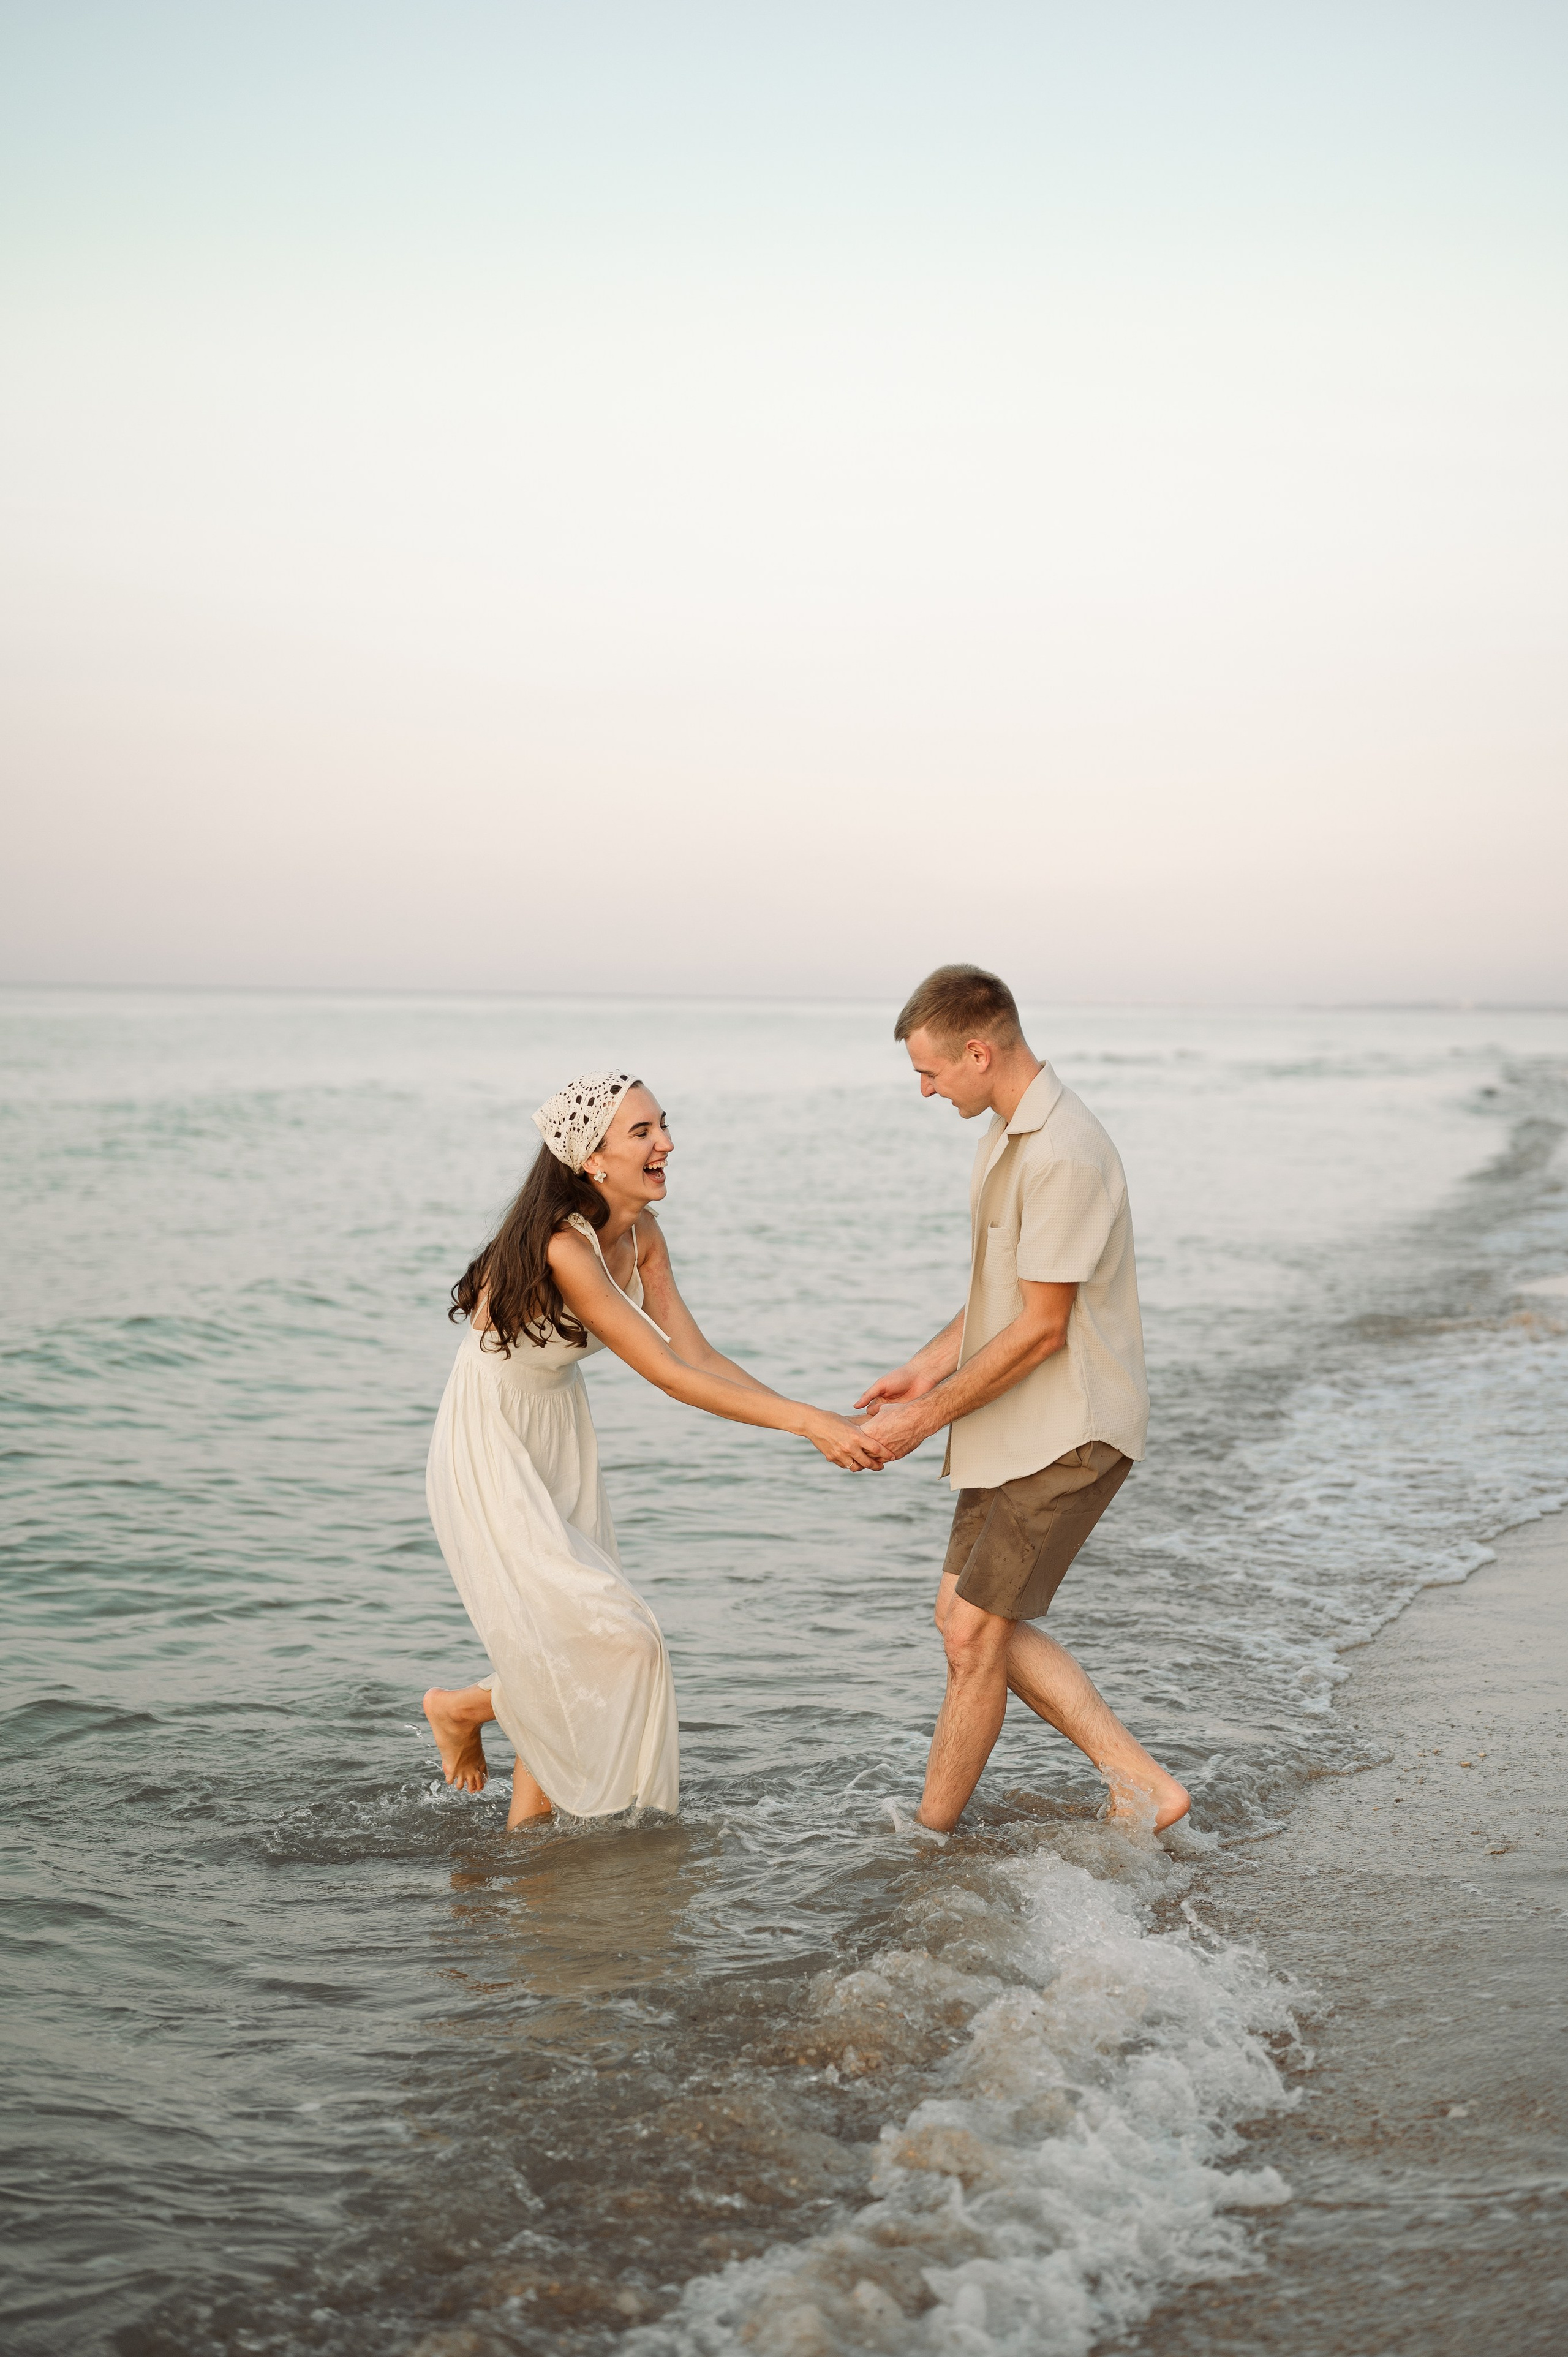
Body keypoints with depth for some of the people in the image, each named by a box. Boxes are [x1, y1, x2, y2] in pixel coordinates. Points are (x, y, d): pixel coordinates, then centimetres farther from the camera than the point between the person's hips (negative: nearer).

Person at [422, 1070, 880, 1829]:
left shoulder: (640, 1236, -4)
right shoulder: (559, 1248, -30)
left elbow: (699, 1353, -6)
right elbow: (669, 1376, -30)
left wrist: (816, 1422, -15)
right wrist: (805, 1421, -31)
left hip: (561, 1440, 8)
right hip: (491, 1451, -8)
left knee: (571, 1658, 9)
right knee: (617, 1644, -10)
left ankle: (526, 1826, 23)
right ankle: (461, 1707, 14)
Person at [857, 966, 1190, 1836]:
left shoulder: (1062, 1155, -24)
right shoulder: (1011, 1130, 10)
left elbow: (1041, 1326, -22)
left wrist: (928, 1417, -16)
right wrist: (924, 1369, 11)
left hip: (1067, 1435, -10)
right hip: (1015, 1429, 10)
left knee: (975, 1635, -4)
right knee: (969, 1617, 12)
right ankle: (1143, 1785, 17)